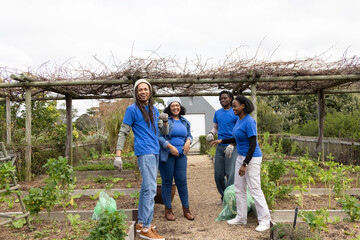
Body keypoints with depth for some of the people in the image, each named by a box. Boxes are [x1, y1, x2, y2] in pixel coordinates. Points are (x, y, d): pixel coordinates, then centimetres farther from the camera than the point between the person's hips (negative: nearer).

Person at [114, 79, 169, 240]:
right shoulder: (132, 109, -2)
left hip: (155, 152, 8)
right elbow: (123, 133, -4)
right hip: (144, 152, -7)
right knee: (150, 189, -13)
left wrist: (165, 121, -4)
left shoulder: (153, 109, 17)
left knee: (146, 188, 12)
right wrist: (118, 155, -11)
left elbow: (165, 132, 19)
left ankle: (141, 222, 21)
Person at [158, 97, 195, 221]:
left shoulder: (185, 122, 11)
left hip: (181, 155, 4)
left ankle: (186, 209, 16)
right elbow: (159, 136, -11)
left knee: (182, 181, 4)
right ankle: (168, 210, 17)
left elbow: (189, 135, 20)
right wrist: (170, 147, -20)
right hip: (166, 155, -4)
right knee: (167, 182, 4)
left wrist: (188, 142, -3)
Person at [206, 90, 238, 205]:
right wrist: (211, 133, 0)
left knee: (230, 174, -8)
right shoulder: (217, 113, 14)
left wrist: (232, 144, -19)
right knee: (218, 175, 7)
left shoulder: (235, 113, -3)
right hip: (220, 146, 6)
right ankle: (223, 196, 24)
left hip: (232, 147, -5)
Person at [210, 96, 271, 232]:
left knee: (255, 189, -6)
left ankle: (265, 221, 5)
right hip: (241, 157, 9)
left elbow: (253, 144, -22)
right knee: (239, 188, 12)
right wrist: (221, 141, 16)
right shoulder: (239, 120, 7)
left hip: (252, 159, -9)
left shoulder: (249, 122, -20)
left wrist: (245, 165, -22)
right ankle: (241, 218, 22)